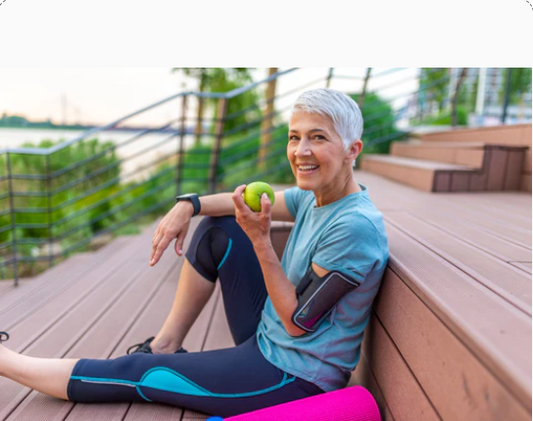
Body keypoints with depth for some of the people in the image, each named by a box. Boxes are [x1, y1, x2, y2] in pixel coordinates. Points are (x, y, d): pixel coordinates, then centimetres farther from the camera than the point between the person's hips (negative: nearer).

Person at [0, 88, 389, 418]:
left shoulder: (355, 225, -27)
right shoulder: (315, 196, -3)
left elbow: (298, 323, -23)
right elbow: (252, 201, 8)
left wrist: (260, 239, -30)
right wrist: (189, 205, -8)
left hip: (294, 378, -7)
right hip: (269, 339, 8)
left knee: (132, 373, -2)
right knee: (216, 229, 7)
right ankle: (167, 344, 14)